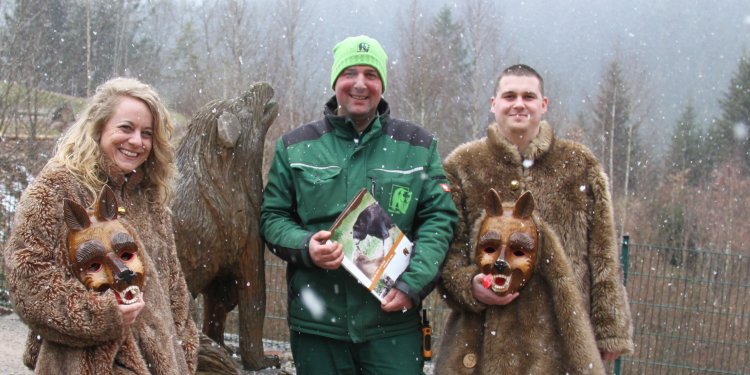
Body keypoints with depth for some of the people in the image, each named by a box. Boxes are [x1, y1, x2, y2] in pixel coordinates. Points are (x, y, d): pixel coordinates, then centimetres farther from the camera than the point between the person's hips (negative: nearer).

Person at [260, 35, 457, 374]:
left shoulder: (417, 145, 6)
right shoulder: (295, 147, 6)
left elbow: (439, 219, 3)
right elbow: (272, 216, 9)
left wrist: (413, 283, -10)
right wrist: (305, 246, -12)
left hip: (394, 321, 0)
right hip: (316, 322, 1)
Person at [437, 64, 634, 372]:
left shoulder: (581, 165, 9)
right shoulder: (462, 165, 6)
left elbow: (602, 255, 9)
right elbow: (447, 247, 4)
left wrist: (608, 330, 6)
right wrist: (470, 285, -16)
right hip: (483, 336, -1)